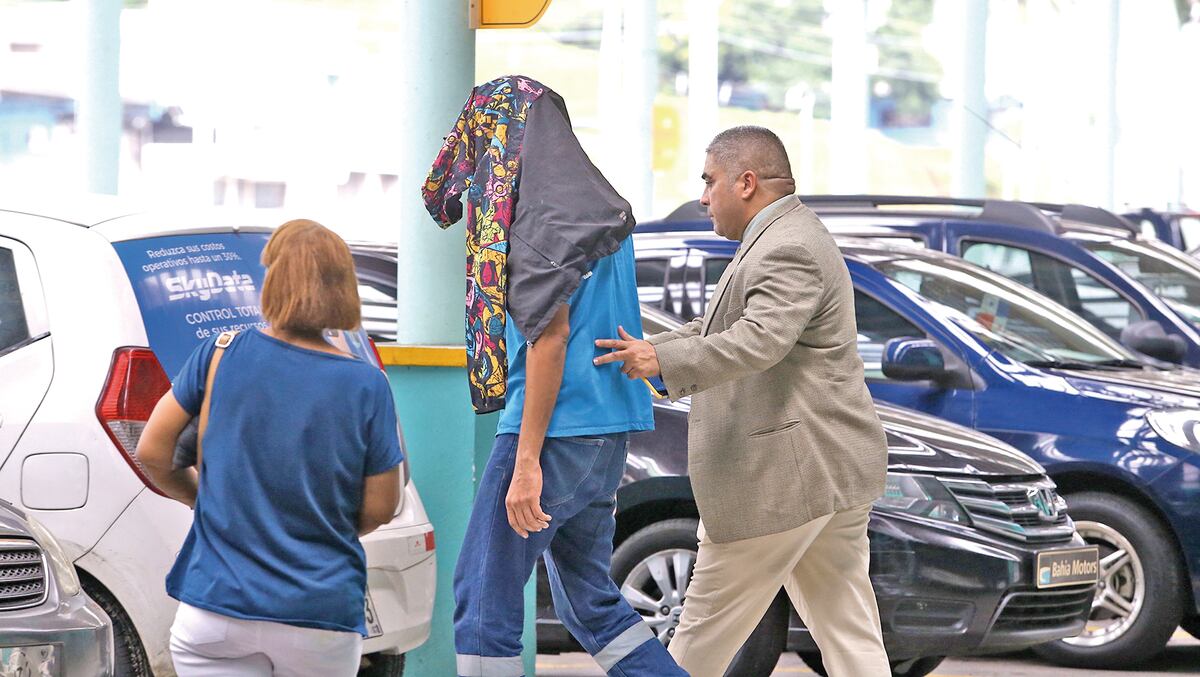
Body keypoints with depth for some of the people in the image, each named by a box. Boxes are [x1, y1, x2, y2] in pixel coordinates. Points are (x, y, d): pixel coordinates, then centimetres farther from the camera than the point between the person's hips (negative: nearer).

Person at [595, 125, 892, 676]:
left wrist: (661, 360, -33)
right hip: (834, 470, 11)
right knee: (847, 632, 7)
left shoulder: (787, 252, -16)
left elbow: (757, 341, -30)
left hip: (786, 475, -11)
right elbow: (716, 327, 26)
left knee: (708, 624, 2)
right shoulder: (784, 240, 19)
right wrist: (643, 352, 19)